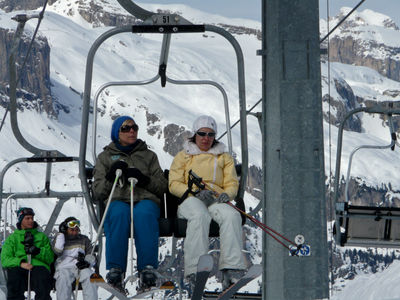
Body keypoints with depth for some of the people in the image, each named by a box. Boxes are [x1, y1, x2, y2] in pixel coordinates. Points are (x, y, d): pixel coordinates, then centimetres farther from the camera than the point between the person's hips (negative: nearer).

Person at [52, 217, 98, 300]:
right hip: (64, 268, -1)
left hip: (81, 267, 1)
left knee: (89, 277, -33)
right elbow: (57, 251, -1)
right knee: (63, 278, -36)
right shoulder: (59, 239, 21)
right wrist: (61, 234, 4)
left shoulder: (84, 239, 24)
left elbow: (91, 255, 16)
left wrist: (87, 262, -8)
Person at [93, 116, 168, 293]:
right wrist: (111, 175, -1)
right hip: (117, 200, 0)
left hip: (146, 200, 0)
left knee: (143, 213, -39)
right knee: (119, 213, -39)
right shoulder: (105, 157, 26)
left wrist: (143, 179, -1)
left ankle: (147, 270, -49)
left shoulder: (149, 155, 28)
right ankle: (115, 270, -46)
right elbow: (98, 192, 16)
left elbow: (163, 187, 17)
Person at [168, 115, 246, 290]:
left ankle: (232, 270, -47)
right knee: (199, 216, -40)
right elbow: (174, 184, 9)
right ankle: (195, 270, -48)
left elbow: (232, 184, 16)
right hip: (190, 200, -1)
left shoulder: (224, 157, 26)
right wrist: (196, 192, -11)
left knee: (231, 215, -36)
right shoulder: (183, 156, 21)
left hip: (216, 201, 2)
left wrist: (226, 194, -10)